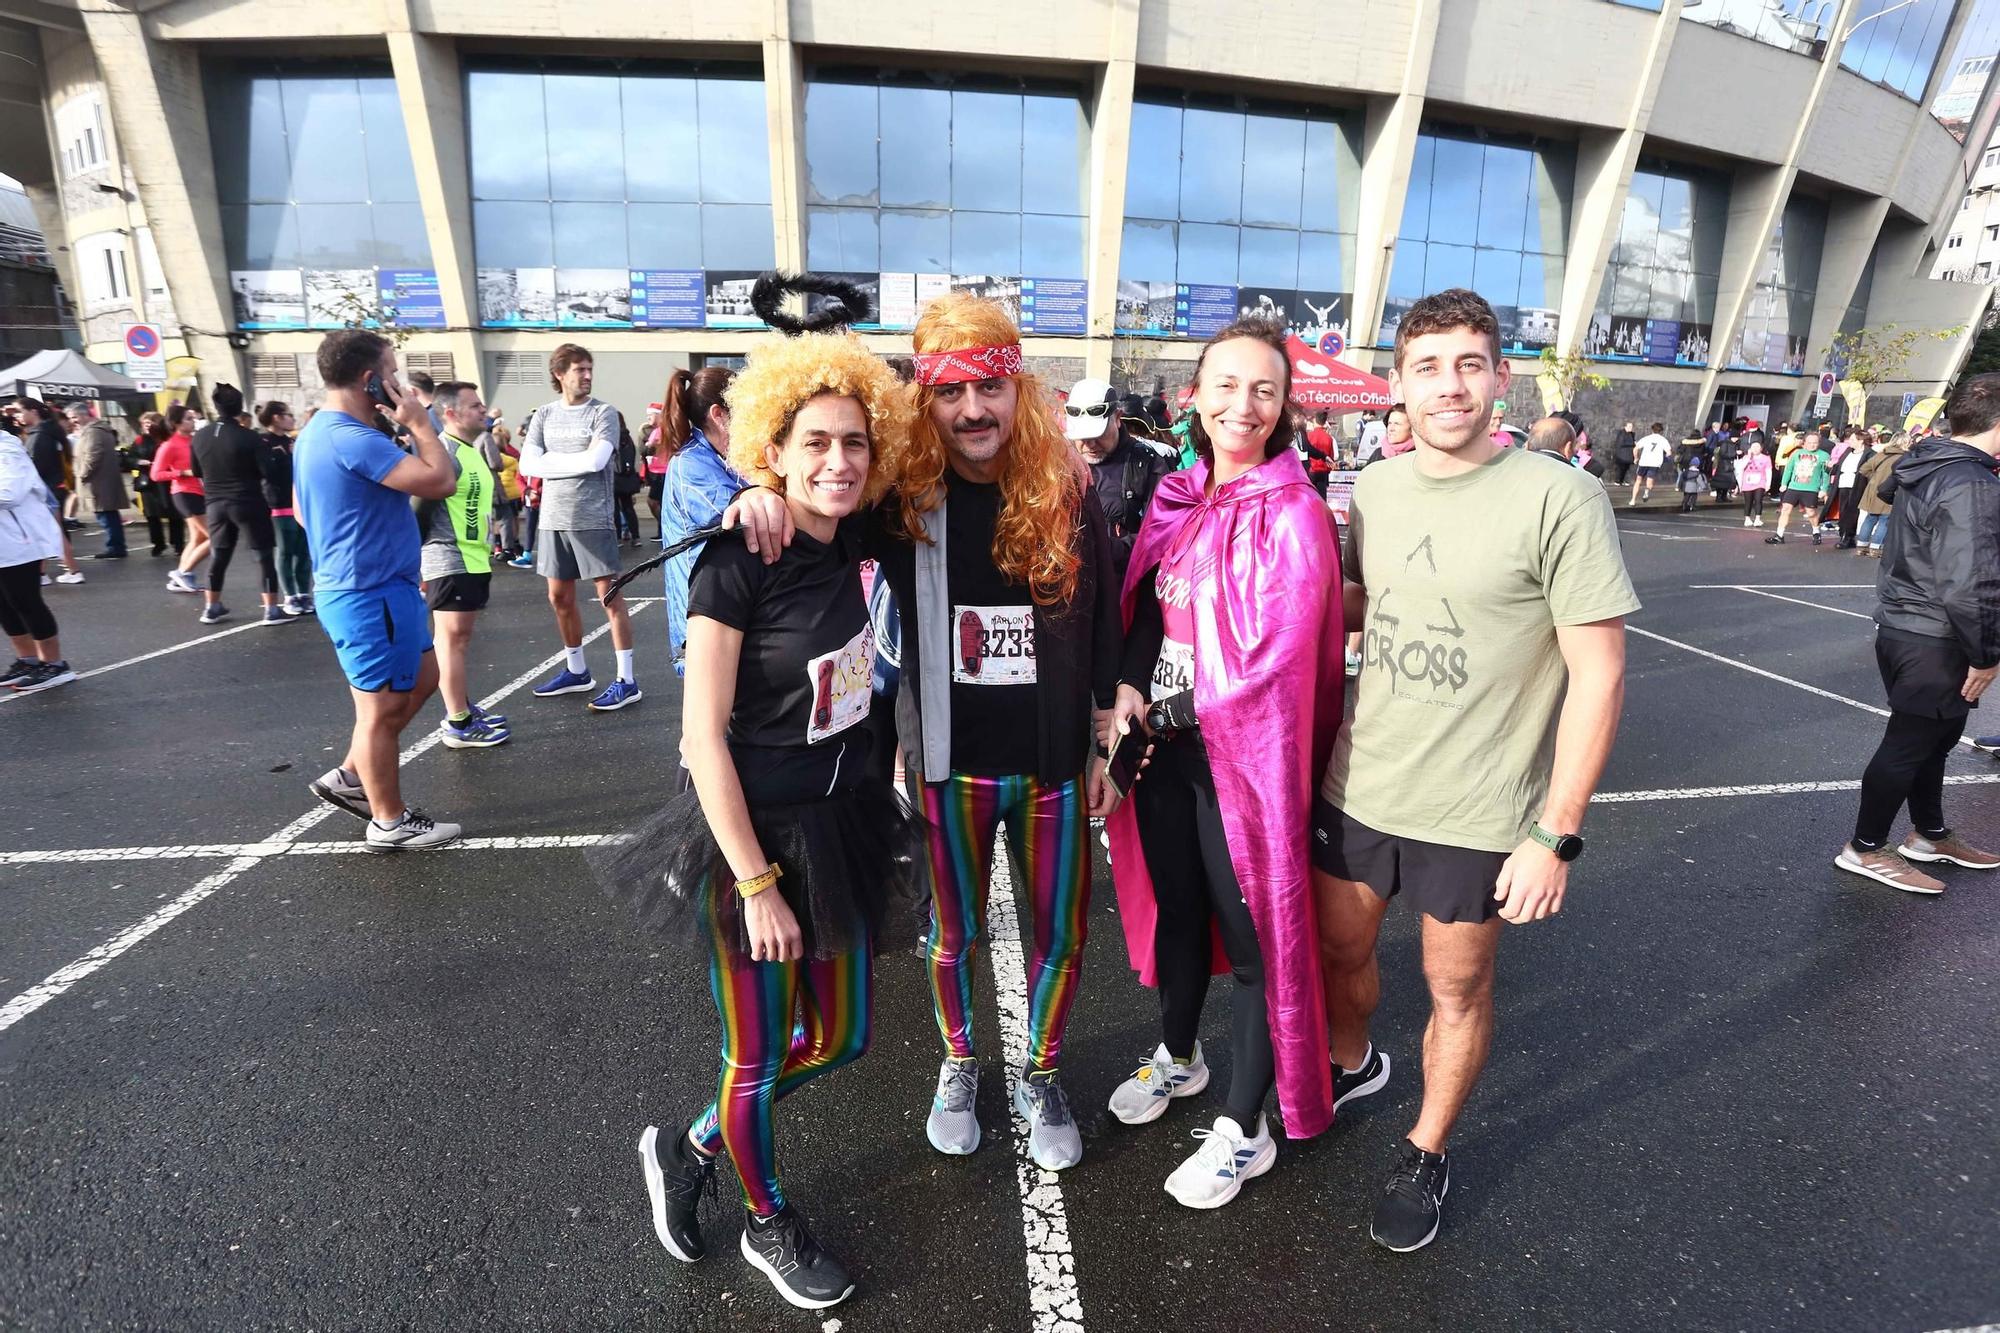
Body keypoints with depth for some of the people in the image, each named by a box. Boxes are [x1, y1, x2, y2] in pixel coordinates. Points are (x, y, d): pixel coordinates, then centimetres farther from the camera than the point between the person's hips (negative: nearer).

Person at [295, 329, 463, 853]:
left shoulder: (318, 432, 13)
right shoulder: (354, 439, -22)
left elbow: (304, 513, 22)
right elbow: (441, 482, -28)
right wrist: (419, 423, -14)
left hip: (356, 586, 10)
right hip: (371, 594, -10)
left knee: (422, 679, 21)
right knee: (383, 708, 1)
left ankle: (349, 777, 28)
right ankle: (390, 824, 15)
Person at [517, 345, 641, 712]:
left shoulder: (603, 413, -3)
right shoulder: (544, 416, 10)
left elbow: (595, 461, -17)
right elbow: (527, 465, 0)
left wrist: (550, 461, -5)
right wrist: (574, 462, -11)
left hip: (592, 519, -5)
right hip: (552, 519, 6)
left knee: (609, 596, -4)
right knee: (560, 598, 12)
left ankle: (626, 680, -1)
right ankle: (576, 671, 28)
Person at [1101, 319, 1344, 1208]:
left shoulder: (1294, 515, -14)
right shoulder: (1177, 500, 6)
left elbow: (1280, 656, -18)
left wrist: (1194, 707, -9)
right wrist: (1128, 689, -7)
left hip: (1240, 754, -6)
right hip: (1162, 744, 7)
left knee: (1250, 932, 8)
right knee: (1173, 907, 22)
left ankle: (1243, 1131, 28)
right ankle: (1177, 1057, 47)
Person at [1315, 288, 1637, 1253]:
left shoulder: (1559, 498, -15)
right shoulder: (1372, 489, -1)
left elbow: (1598, 674, -14)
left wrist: (1557, 834, -15)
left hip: (1477, 813, -4)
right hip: (1356, 786, 5)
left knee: (1456, 987, 15)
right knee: (1339, 948, 22)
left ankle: (1427, 1153, 41)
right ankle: (1352, 1065, 53)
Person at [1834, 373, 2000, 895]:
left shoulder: (1925, 468, 7)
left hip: (1903, 626, 9)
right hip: (1934, 640, -9)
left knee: (1933, 735, 21)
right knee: (1909, 743, 1)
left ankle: (1929, 835, 36)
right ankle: (1865, 849, 12)